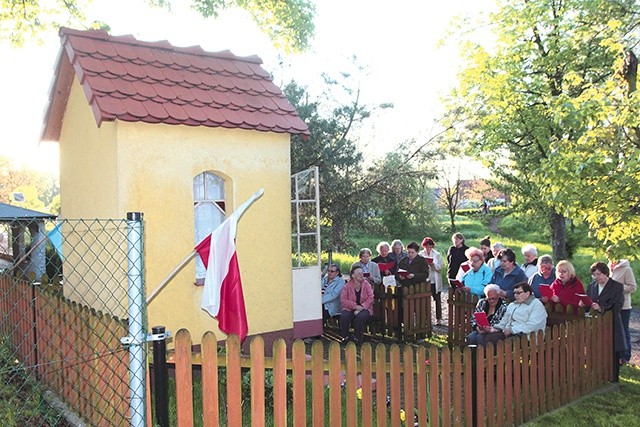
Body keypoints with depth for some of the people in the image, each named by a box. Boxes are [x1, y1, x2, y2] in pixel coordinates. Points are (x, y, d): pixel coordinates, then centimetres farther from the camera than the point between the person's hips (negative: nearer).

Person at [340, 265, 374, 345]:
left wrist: (362, 307, -17)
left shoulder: (366, 284, 6)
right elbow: (343, 300, -6)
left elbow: (371, 298, -4)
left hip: (364, 309, 0)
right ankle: (345, 337, -11)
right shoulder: (347, 286, 3)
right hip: (350, 309, 0)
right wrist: (355, 306, -17)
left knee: (360, 317, -34)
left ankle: (357, 338, -13)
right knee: (344, 316, -31)